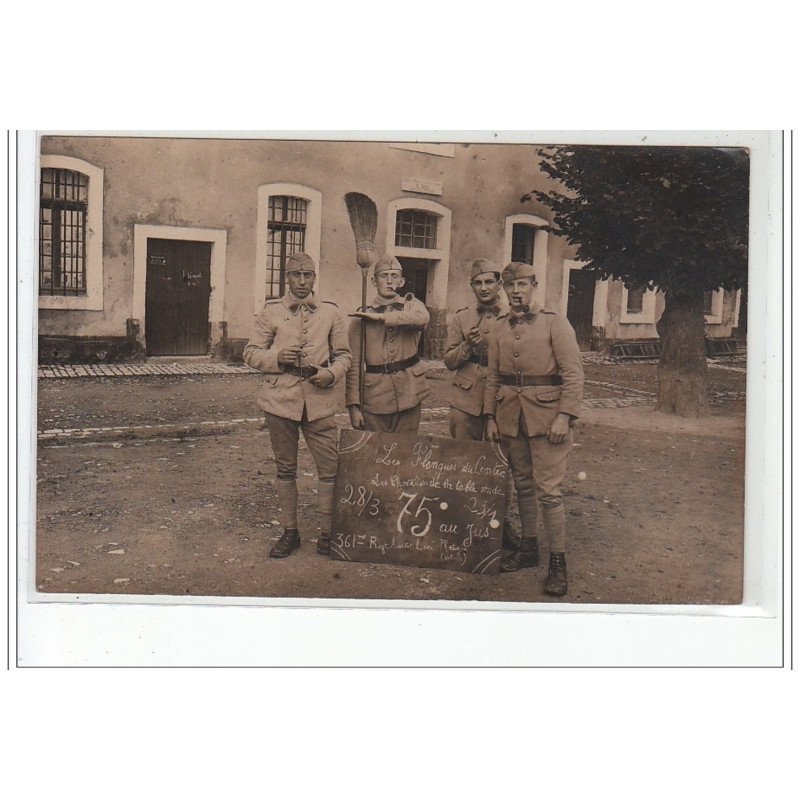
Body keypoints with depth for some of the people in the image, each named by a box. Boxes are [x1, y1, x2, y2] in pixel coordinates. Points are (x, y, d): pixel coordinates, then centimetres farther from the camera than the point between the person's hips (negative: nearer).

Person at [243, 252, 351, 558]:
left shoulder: (331, 312, 7)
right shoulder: (271, 312, 4)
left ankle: (327, 533, 11)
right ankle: (290, 531, 22)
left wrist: (331, 373, -8)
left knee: (331, 467, -2)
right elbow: (251, 352, 6)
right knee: (285, 469, 9)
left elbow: (343, 354, 12)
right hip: (280, 398, 0)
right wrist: (277, 357, -13)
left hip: (319, 400, 0)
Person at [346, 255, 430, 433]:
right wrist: (353, 405, -8)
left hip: (409, 392, 1)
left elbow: (423, 317, -20)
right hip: (375, 397, -1)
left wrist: (381, 317, -19)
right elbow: (353, 365, -1)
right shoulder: (361, 317, 3)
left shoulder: (411, 305, 8)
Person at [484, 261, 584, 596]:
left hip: (546, 416, -5)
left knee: (548, 490, -7)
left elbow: (574, 373, -9)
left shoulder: (554, 323, -4)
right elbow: (492, 377, 14)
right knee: (522, 485, 14)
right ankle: (528, 545, 28)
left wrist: (564, 416, -16)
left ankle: (558, 561, 0)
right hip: (510, 418, 5)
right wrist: (490, 417, 7)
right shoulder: (500, 330, 10)